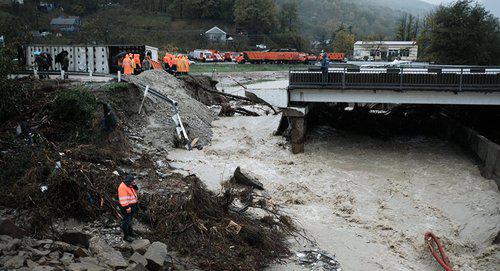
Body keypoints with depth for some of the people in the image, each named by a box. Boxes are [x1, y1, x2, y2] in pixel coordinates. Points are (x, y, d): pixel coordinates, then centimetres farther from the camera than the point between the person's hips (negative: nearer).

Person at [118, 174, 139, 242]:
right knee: (126, 221, 0)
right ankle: (126, 236, 10)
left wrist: (135, 185, -4)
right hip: (127, 207, -10)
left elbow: (135, 191, 15)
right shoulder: (123, 187, -25)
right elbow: (123, 199, -27)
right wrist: (127, 207, -26)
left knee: (130, 220, 25)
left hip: (132, 206, 10)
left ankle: (130, 231, 41)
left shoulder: (129, 185, 5)